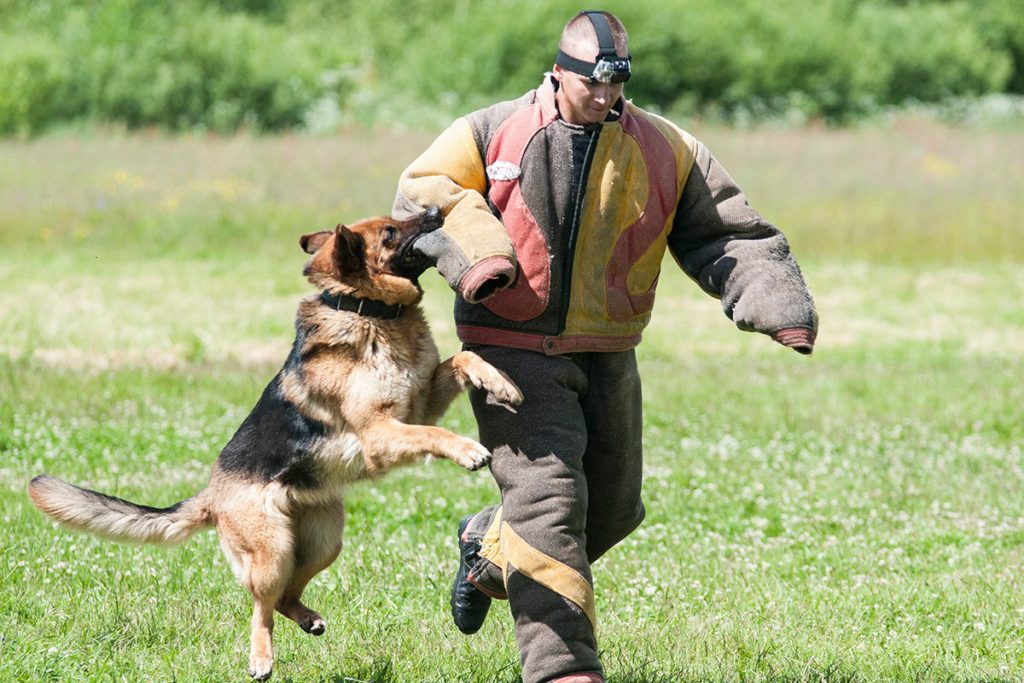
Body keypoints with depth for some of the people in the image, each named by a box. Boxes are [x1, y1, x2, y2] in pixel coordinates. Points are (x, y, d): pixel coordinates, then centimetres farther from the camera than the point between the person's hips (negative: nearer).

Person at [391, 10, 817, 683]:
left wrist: (782, 306, -12)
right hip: (513, 348, -5)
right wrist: (479, 252, -20)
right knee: (549, 497, -16)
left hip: (607, 357, 5)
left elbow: (726, 236, 3)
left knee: (613, 509, 15)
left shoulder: (664, 150, 1)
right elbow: (424, 191, -2)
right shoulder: (494, 134, -7)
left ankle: (487, 550, 42)